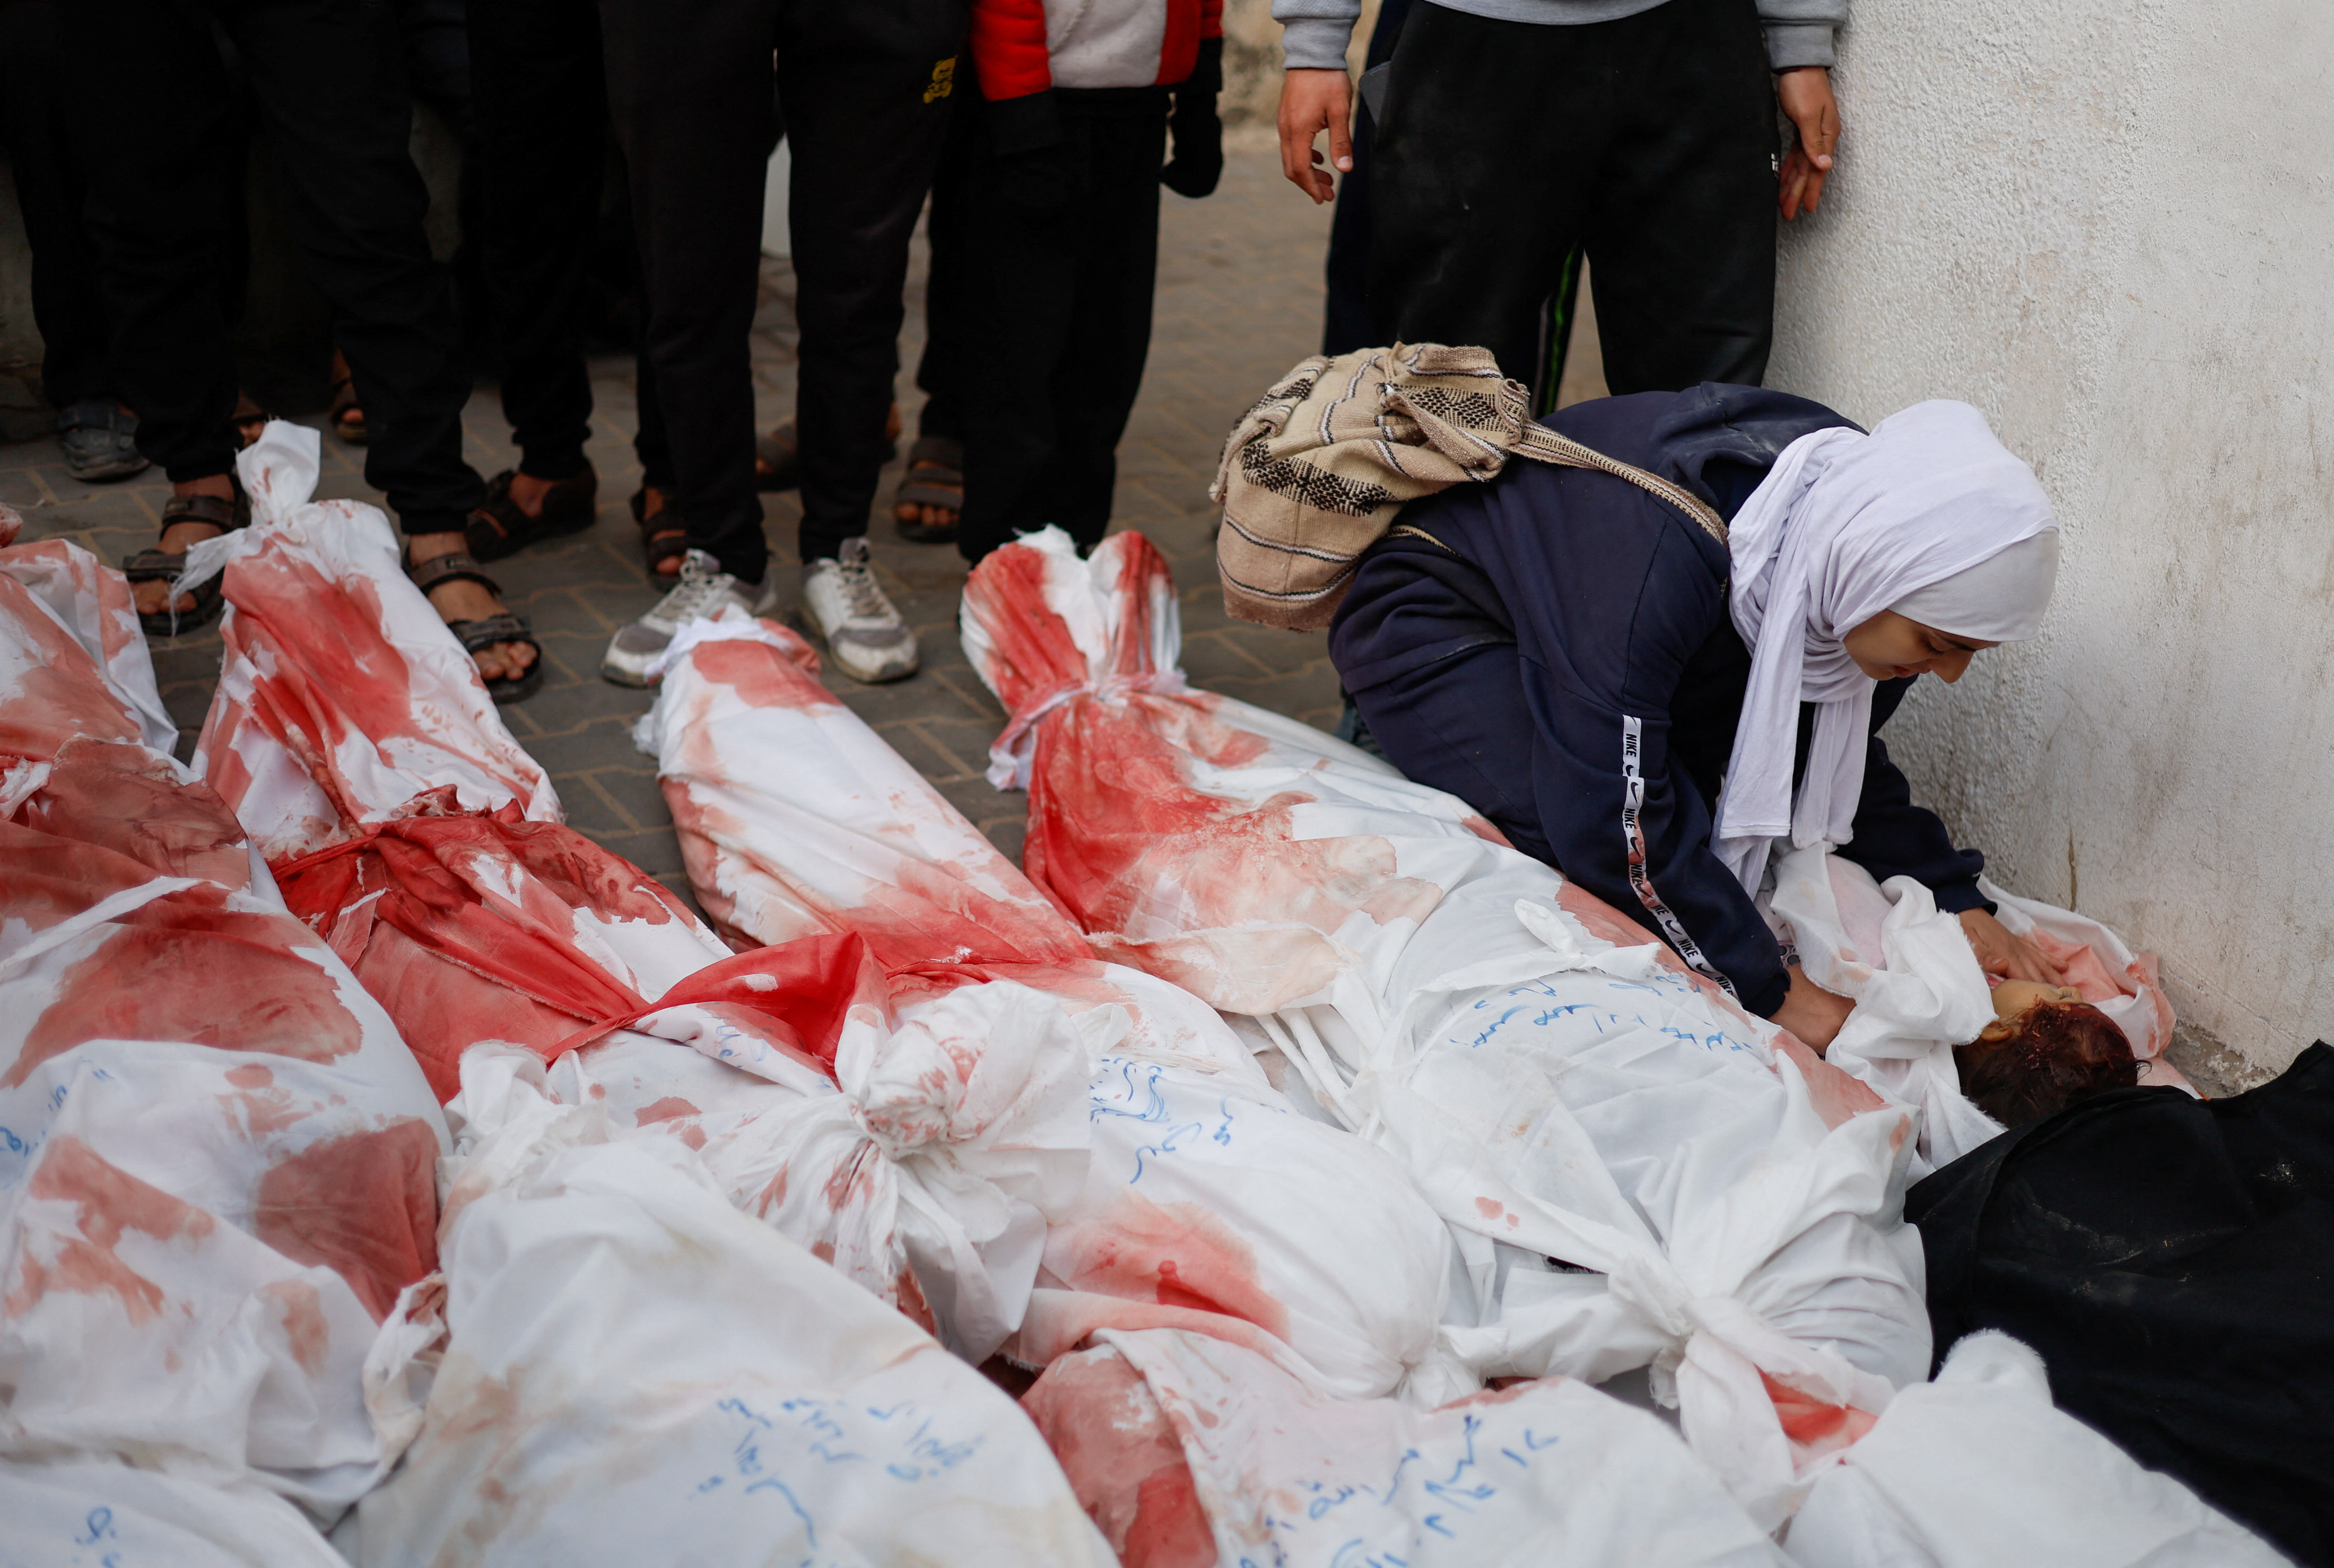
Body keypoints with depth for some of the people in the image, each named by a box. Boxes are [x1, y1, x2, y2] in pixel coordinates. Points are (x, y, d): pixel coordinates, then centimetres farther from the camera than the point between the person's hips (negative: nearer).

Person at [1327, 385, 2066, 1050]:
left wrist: (1957, 904, -9)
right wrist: (1772, 991, -30)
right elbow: (1610, 819, -36)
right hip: (1436, 628, -8)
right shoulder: (1667, 553, -41)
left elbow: (1845, 758, 1)